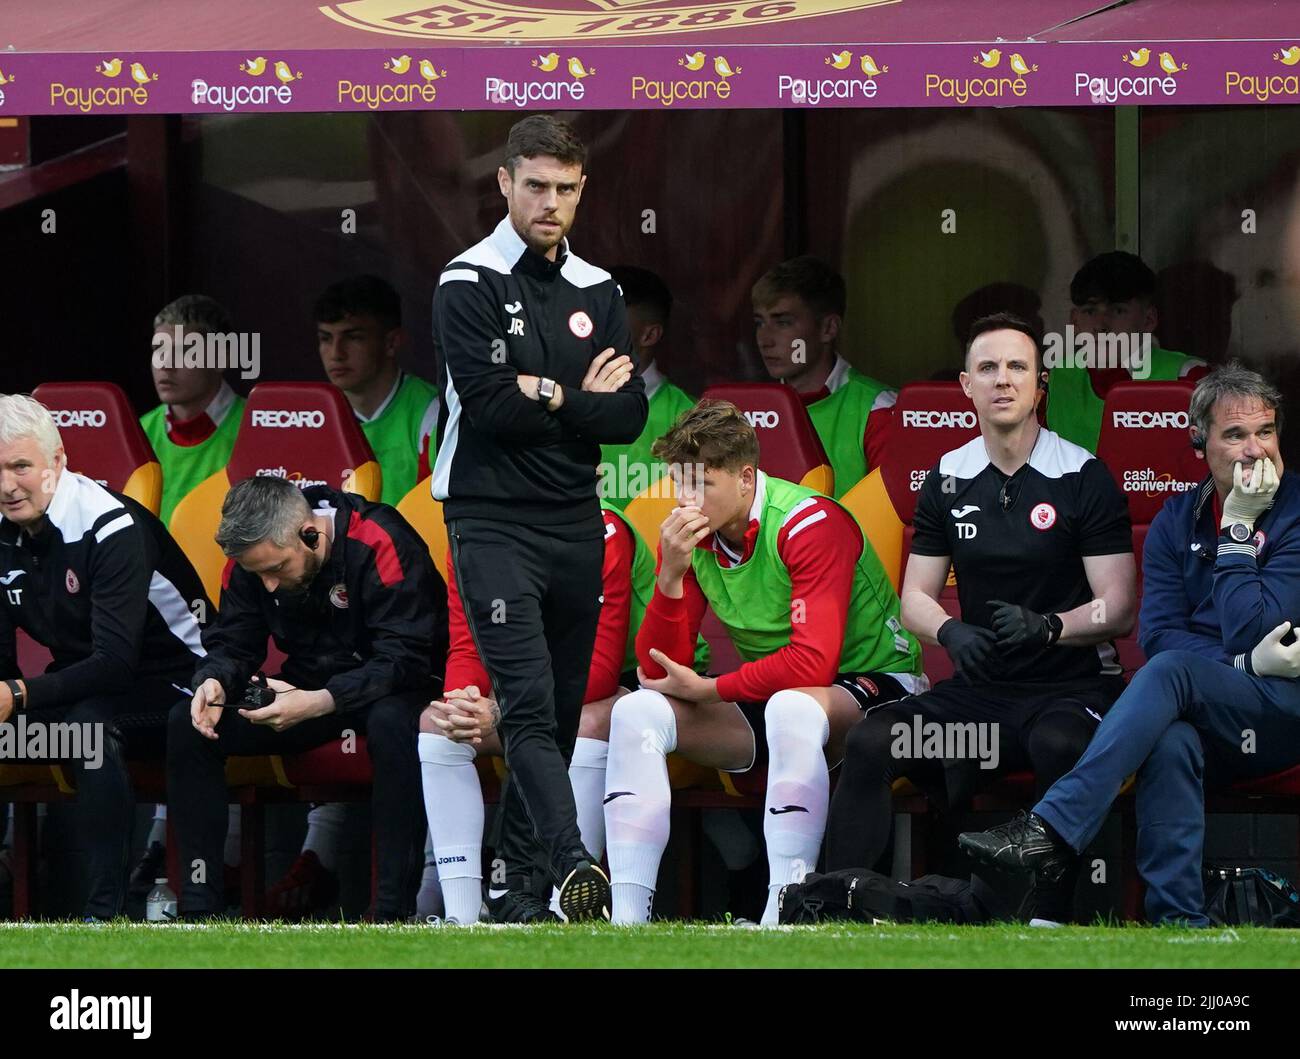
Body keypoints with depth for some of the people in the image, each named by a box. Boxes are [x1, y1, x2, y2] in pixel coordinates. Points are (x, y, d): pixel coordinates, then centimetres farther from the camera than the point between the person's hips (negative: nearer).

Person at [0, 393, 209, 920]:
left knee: (90, 720, -37)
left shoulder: (111, 527, -24)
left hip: (172, 682, -8)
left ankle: (106, 907, -35)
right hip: (81, 684, 8)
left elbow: (116, 663, -31)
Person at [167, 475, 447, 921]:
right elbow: (232, 642, 0)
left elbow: (403, 660, -29)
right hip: (308, 692, 6)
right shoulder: (251, 554, -7)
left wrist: (318, 703, -39)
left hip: (388, 692, -6)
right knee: (187, 725, -12)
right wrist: (214, 682, -24)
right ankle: (198, 907, -11)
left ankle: (394, 910, -35)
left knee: (393, 724, -40)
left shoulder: (380, 545, -26)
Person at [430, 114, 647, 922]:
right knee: (529, 703, -18)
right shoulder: (470, 285, -6)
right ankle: (574, 865, -33)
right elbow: (490, 406, -18)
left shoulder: (598, 293, 11)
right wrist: (584, 400, -8)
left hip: (576, 524, 6)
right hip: (494, 523, -6)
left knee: (563, 711, 9)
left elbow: (630, 416, 2)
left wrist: (549, 397, -10)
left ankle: (512, 873, 21)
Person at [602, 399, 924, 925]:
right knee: (638, 711, -12)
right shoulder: (689, 535, -2)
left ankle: (785, 914, -41)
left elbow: (814, 664, -30)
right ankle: (628, 916, -20)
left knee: (791, 708, -39)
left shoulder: (810, 523, -22)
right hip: (764, 703, 7)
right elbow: (658, 670, -5)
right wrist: (670, 576, -20)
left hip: (876, 686, -7)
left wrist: (708, 689, -20)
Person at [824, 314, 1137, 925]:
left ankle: (1051, 921, -38)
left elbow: (1120, 609, -6)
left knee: (1058, 746, -39)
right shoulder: (948, 480, 10)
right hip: (982, 689, 4)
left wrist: (1046, 626, -26)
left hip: (1073, 686, -4)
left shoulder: (1084, 478, -3)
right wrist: (951, 632, -12)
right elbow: (916, 598, 12)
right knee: (870, 743, -21)